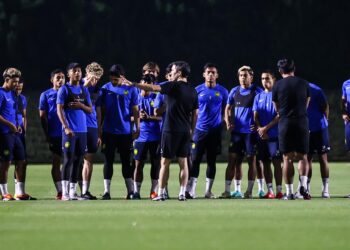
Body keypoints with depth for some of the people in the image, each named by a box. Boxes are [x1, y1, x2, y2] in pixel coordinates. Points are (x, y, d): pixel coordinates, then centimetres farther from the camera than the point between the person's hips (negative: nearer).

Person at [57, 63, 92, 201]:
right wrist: (66, 127, -19)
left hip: (82, 130, 5)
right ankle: (65, 193, -9)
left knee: (78, 161, 6)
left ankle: (73, 191, 11)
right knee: (68, 159, -9)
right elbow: (59, 110, -9)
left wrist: (81, 105, -7)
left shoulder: (84, 90, 14)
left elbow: (90, 110, 15)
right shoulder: (64, 89, -2)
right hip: (69, 130, -5)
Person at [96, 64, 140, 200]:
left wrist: (137, 128, -2)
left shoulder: (131, 89, -1)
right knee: (108, 161, 2)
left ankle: (131, 191, 11)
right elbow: (99, 109, 4)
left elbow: (135, 110, 2)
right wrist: (99, 128, 0)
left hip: (126, 131, -1)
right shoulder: (105, 89, 1)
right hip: (108, 131, 1)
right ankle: (107, 191, 4)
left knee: (126, 161, 6)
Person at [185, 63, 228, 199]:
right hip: (200, 130, -1)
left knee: (211, 161, 6)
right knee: (195, 159, -6)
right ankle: (191, 190, -7)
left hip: (215, 130, 1)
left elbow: (226, 110, 11)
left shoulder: (222, 91, 4)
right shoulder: (197, 90, 3)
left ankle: (208, 190, 12)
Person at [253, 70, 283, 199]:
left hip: (275, 135, -5)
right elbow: (255, 116, 11)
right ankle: (270, 191, 8)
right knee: (265, 163, 5)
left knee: (277, 162, -7)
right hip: (262, 135, 5)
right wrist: (260, 129, -7)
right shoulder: (258, 97, 14)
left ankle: (279, 190, -7)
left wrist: (266, 128, -12)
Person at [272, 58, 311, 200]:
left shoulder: (277, 86, 3)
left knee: (288, 158, 2)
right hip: (302, 122, 1)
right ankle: (303, 185, -13)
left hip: (285, 123, -1)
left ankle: (289, 192, -1)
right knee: (303, 157, 8)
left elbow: (277, 109, 13)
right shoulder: (303, 84, 7)